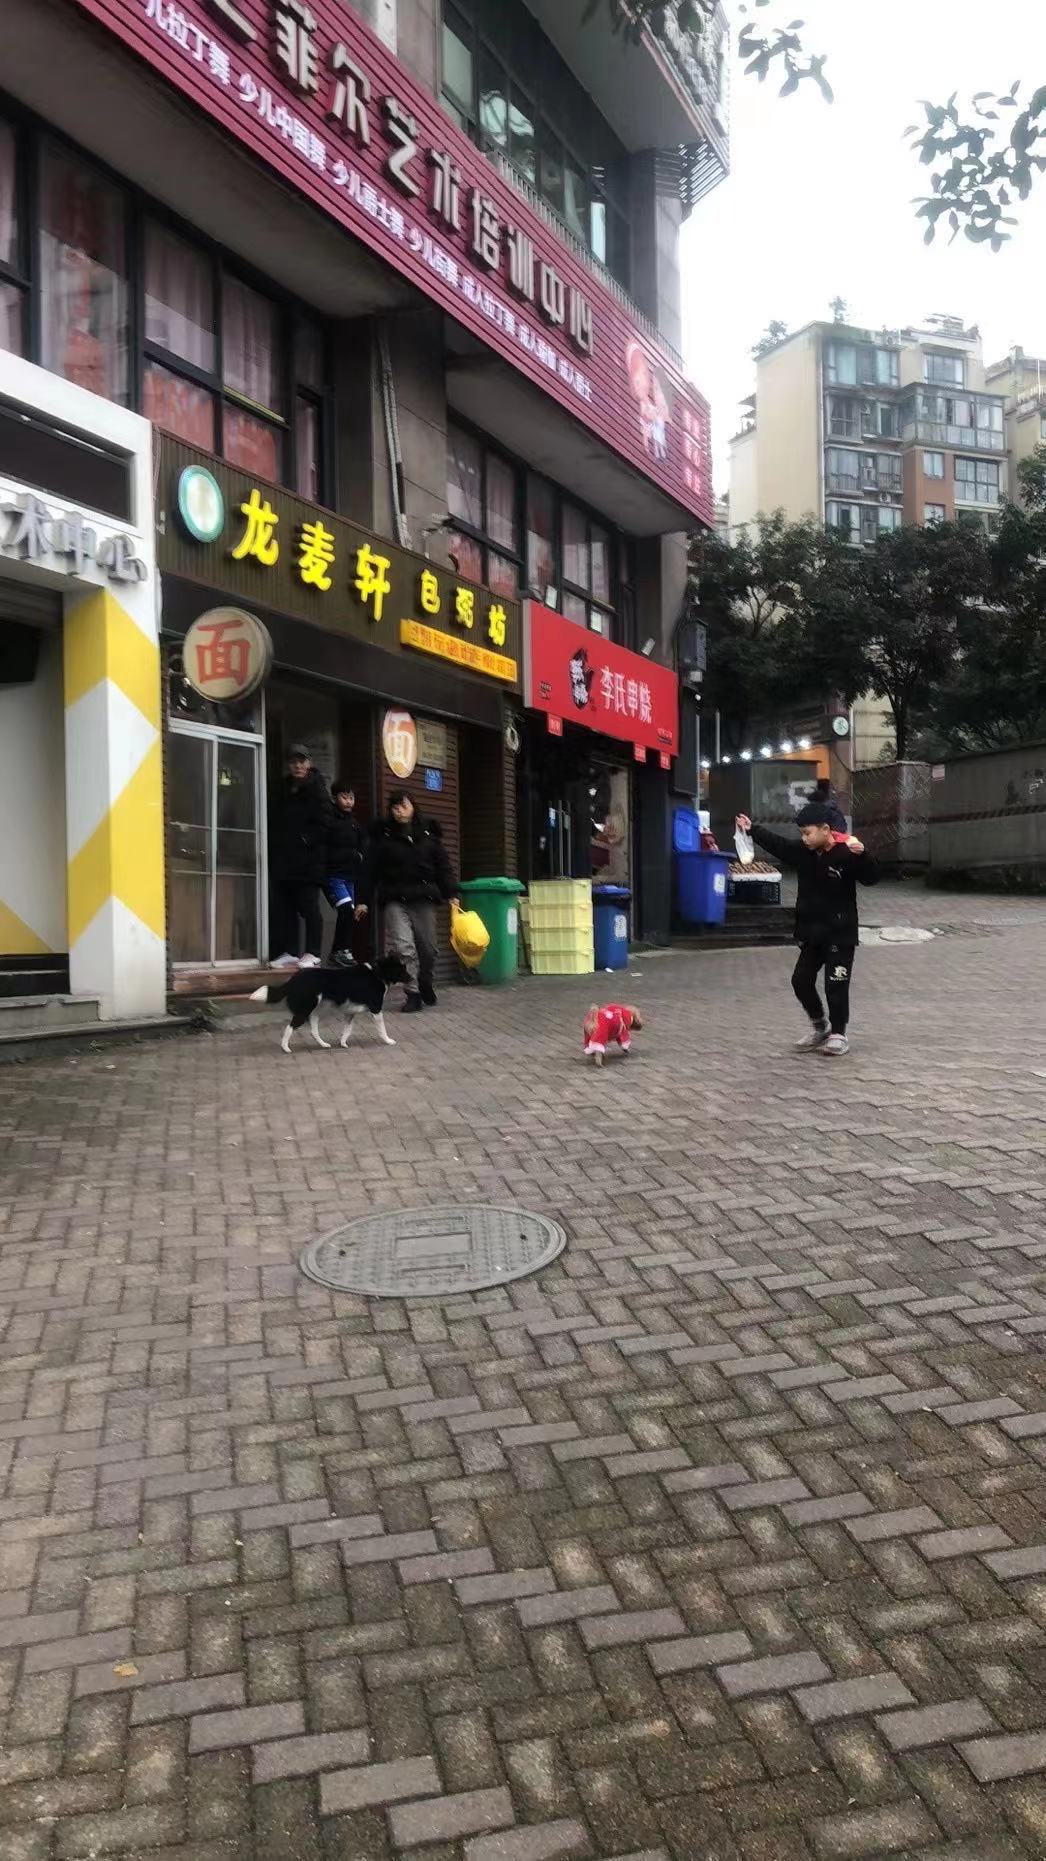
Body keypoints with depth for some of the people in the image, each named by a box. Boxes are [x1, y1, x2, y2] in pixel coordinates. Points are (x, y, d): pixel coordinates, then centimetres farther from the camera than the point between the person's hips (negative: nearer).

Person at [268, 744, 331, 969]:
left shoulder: (316, 790, -3)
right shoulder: (282, 790, 16)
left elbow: (324, 824, -10)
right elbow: (273, 823, 20)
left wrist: (304, 841, -13)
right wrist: (274, 846, 7)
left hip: (308, 860, -6)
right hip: (283, 861, 6)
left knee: (309, 907, -3)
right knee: (283, 908, 6)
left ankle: (313, 954, 3)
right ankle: (288, 952, 13)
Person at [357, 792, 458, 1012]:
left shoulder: (429, 832, 8)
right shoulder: (383, 835, 4)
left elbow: (443, 865, 9)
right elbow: (370, 869, 4)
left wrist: (451, 894, 0)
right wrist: (364, 901, 0)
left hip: (424, 898, 2)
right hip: (395, 900, -1)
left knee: (428, 947, 5)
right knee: (403, 947, -13)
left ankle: (426, 985, 30)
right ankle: (413, 994, -4)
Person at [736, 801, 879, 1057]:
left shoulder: (845, 853, -15)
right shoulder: (803, 852, 3)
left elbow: (871, 877, -22)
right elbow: (777, 844, 17)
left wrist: (860, 854, -39)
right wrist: (752, 830, 19)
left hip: (840, 934, -7)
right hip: (811, 933, 7)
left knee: (836, 985, -1)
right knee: (801, 980, 9)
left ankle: (838, 1033, 15)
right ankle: (819, 1025, 28)